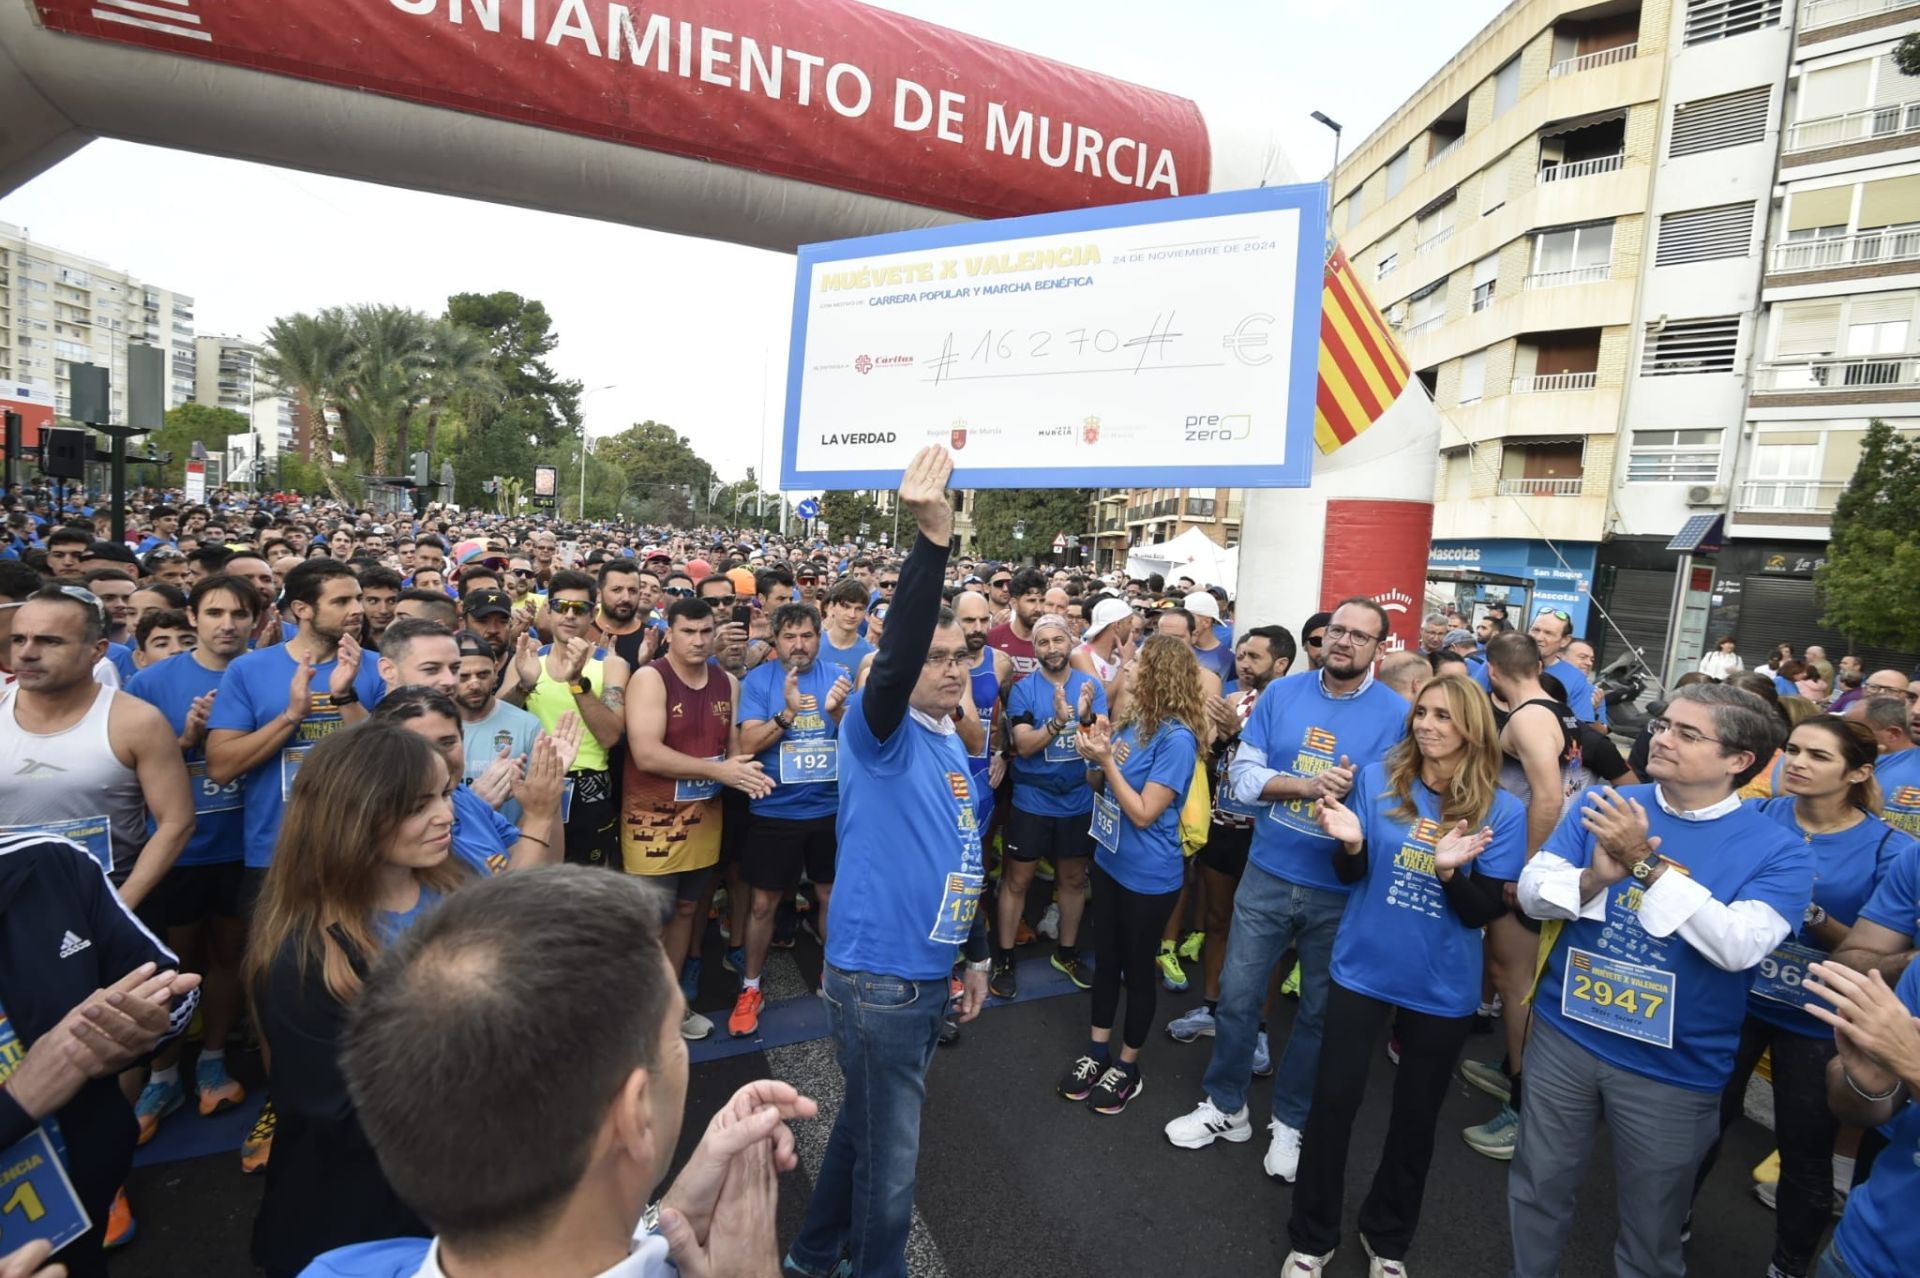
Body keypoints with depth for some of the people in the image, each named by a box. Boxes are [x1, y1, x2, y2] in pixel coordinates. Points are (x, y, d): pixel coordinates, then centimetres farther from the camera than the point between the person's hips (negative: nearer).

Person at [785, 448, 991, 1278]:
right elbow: (891, 658, -37)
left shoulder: (953, 745, 8)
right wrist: (932, 538, -46)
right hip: (878, 975, -8)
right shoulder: (881, 733, -16)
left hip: (929, 974, 8)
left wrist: (975, 953, 20)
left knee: (866, 1123, 25)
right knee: (890, 1152, 8)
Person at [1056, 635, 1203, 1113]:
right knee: (1105, 960, 19)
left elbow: (1144, 813, -23)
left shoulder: (1176, 738, -23)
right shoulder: (1131, 722, 1)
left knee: (1137, 969, 11)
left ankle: (1127, 1066, 30)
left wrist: (1107, 761, -23)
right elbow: (1100, 787, 11)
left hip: (1148, 876, -7)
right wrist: (1094, 759, -10)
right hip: (1109, 862, 7)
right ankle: (1097, 1051, 37)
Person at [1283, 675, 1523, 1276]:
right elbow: (1351, 874, -3)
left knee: (1416, 1116, 17)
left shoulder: (1503, 810, -10)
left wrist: (1449, 869, -29)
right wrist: (1350, 843, -24)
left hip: (1442, 989, 0)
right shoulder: (1378, 779, -9)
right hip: (1362, 970, 0)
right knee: (1333, 1101, 7)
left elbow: (1483, 912, -10)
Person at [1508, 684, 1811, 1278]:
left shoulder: (1778, 851, -10)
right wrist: (1594, 878, -25)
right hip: (1564, 1036, 2)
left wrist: (1645, 864, -28)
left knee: (1651, 1229, 19)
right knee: (1539, 1190, 20)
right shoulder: (1603, 805, -3)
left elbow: (1737, 946, -24)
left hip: (1674, 1069, -2)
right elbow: (1531, 891, -6)